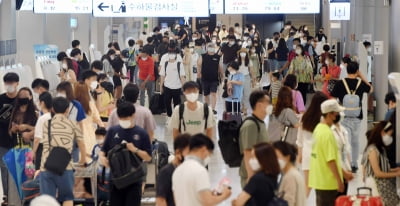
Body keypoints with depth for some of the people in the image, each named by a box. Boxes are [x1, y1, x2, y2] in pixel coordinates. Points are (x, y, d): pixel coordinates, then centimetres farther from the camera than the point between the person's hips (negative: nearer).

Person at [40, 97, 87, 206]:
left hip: (46, 167, 1)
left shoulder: (46, 124, 14)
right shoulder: (72, 125, 10)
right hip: (65, 167, -1)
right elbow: (81, 145, 25)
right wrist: (83, 160, 45)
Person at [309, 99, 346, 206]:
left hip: (318, 180, 9)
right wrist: (339, 180, -18)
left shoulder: (318, 128, 9)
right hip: (328, 182, -9)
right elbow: (331, 160, -23)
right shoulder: (327, 133, -21)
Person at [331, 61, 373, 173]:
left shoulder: (340, 83, -7)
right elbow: (371, 89, 19)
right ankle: (354, 165, 27)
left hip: (344, 117, -2)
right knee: (355, 142, 18)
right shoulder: (361, 83, -2)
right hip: (357, 117, 2)